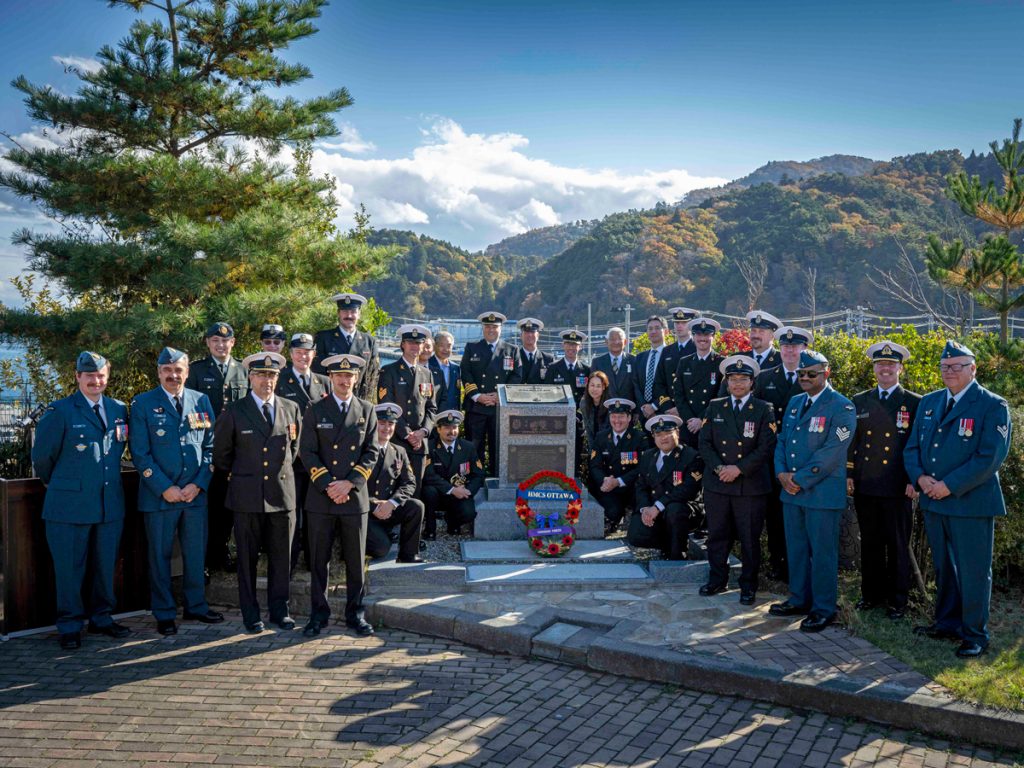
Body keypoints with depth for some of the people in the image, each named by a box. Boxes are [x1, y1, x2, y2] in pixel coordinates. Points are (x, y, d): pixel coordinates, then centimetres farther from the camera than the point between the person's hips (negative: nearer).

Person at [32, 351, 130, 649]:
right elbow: (42, 455, 0)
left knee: (105, 565, 12)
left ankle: (101, 618, 26)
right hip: (70, 504, -4)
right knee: (69, 568, 4)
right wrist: (55, 482, 10)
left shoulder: (119, 409, 8)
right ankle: (70, 626, 17)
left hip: (111, 502, 4)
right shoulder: (60, 411, -6)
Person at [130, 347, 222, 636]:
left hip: (196, 493, 3)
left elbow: (210, 446, 6)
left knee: (196, 554, 11)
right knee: (160, 556, 6)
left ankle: (196, 606, 27)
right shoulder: (143, 403, 0)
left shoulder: (201, 401, 8)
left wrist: (198, 484, -5)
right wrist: (165, 488, -12)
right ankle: (164, 614, 19)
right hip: (159, 494, -2)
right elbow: (140, 453, -5)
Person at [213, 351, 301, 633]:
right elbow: (221, 454, 9)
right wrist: (238, 477, 11)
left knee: (281, 557, 7)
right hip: (248, 496, -2)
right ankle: (251, 615, 17)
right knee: (247, 558, 5)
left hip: (282, 494, 2)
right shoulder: (234, 412, -1)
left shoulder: (291, 409, 7)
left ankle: (279, 610, 19)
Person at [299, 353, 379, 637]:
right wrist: (327, 484, -11)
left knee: (356, 561, 7)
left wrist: (350, 482, -10)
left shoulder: (366, 410, 8)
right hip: (321, 497, -1)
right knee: (318, 560, 5)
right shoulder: (315, 411, 5)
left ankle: (355, 614, 19)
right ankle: (318, 614, 17)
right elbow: (307, 452, -1)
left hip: (355, 496, 1)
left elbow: (372, 451, 3)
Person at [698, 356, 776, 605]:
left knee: (750, 538, 5)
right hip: (716, 483, 3)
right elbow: (704, 443, 5)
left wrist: (739, 469, -14)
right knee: (717, 535, 10)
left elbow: (766, 448, -7)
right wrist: (719, 468, -10)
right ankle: (717, 579, 24)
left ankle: (748, 585, 19)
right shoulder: (714, 407, 9)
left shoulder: (764, 410, 1)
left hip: (751, 485, -2)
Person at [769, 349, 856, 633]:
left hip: (823, 493, -7)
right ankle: (800, 600, 29)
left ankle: (824, 609, 14)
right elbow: (782, 440, 14)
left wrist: (800, 479, -16)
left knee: (822, 552, 2)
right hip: (792, 492, 7)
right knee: (796, 549, 15)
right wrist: (782, 473, -3)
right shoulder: (795, 403, 14)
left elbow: (831, 453, -17)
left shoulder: (842, 408, -10)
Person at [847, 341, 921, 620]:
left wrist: (915, 481, -8)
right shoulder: (859, 402, 10)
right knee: (869, 543, 11)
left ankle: (897, 600, 16)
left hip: (898, 489, -3)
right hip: (865, 487, 3)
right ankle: (871, 594, 23)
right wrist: (848, 475, 6)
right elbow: (850, 441, 12)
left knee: (898, 545, 5)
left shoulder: (915, 403, 0)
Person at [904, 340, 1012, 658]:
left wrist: (950, 486, -19)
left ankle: (974, 635, 15)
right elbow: (912, 447, 12)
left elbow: (990, 457, -16)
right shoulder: (929, 402, 11)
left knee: (973, 571, 3)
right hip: (933, 501, 6)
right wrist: (920, 477, -7)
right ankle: (946, 623, 31)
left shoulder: (992, 406, -8)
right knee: (943, 568, 17)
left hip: (971, 503, -6)